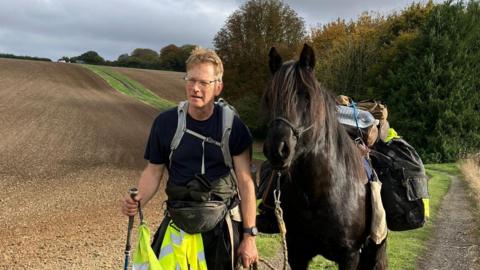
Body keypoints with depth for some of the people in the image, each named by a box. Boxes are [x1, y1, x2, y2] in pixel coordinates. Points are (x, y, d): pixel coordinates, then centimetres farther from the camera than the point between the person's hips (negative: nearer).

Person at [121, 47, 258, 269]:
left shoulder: (232, 125, -7)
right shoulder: (165, 122, -4)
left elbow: (245, 182, -6)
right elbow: (153, 171, 2)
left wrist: (249, 236, -8)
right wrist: (138, 200, -19)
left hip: (224, 224, -1)